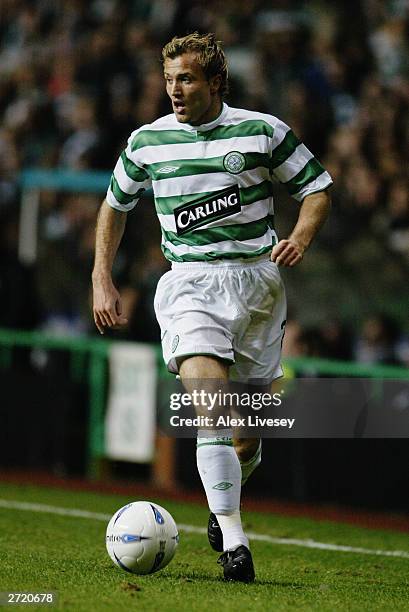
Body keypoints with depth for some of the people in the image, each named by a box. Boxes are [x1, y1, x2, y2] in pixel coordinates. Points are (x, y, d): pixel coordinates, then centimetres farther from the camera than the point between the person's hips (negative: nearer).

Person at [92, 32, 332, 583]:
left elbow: (317, 188, 9)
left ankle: (223, 509, 36)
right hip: (188, 284, -1)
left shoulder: (262, 131, 2)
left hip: (257, 280, 1)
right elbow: (115, 205, 22)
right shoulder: (147, 141, 7)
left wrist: (301, 237, -12)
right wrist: (102, 281, 14)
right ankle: (234, 542, -27)